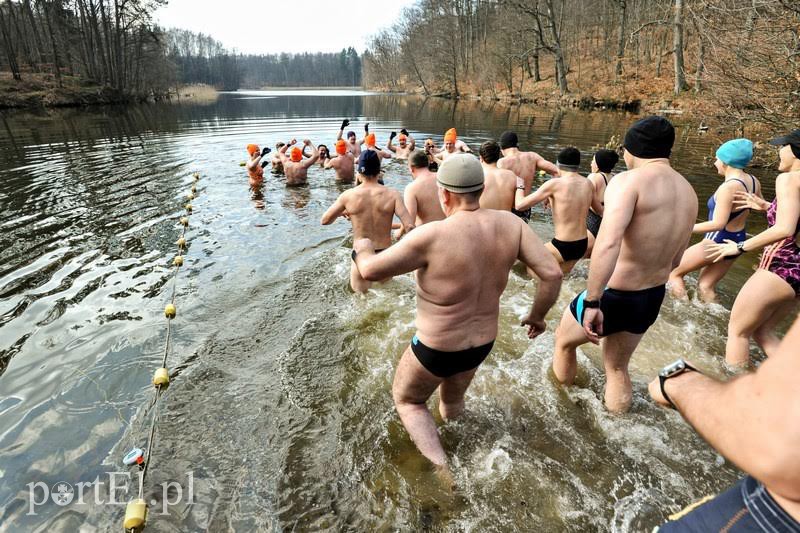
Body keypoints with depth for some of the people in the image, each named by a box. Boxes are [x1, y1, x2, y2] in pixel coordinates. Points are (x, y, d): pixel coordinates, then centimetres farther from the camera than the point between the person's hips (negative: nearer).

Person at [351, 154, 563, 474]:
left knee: (407, 401, 25)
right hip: (482, 344, 6)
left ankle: (443, 470, 12)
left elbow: (371, 270, -21)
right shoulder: (510, 224, -14)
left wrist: (363, 248, 2)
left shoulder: (434, 236, -29)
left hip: (436, 349, -6)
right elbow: (552, 273, -12)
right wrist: (536, 315, 6)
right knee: (452, 400, 35)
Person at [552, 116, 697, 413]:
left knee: (563, 340, 24)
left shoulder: (630, 180, -20)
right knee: (618, 368, 26)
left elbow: (608, 243, -36)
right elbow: (674, 260, 14)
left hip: (613, 296, -6)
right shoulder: (688, 192, 4)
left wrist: (592, 302, -32)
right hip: (652, 299, 7)